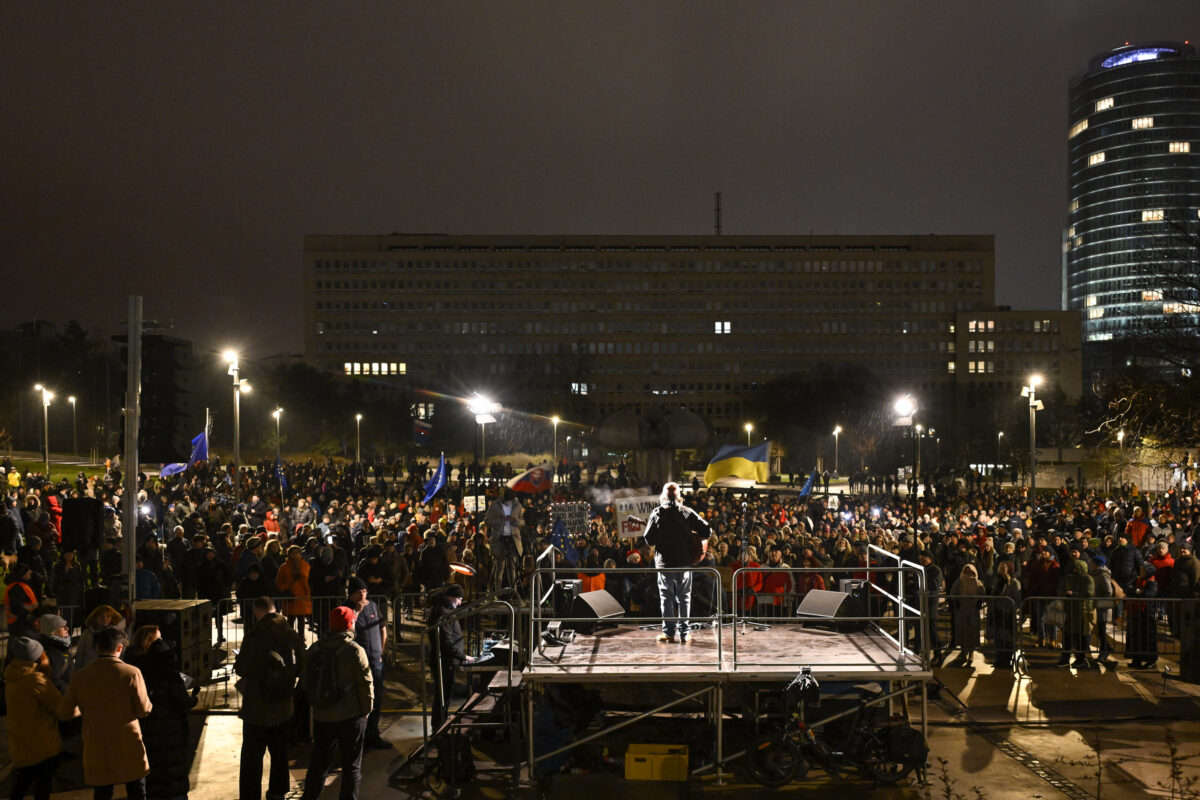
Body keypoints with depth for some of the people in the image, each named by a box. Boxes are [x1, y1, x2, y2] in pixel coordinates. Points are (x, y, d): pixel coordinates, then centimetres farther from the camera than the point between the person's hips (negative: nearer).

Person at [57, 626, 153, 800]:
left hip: (96, 749, 2)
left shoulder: (80, 676, -3)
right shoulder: (132, 673, -11)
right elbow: (143, 709, -9)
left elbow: (64, 712, 2)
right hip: (129, 746, -2)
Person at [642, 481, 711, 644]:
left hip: (664, 562, -1)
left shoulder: (657, 513, -4)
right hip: (684, 561, 1)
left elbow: (649, 539, -6)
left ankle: (668, 632, 8)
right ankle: (683, 633, 8)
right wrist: (691, 535, 10)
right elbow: (706, 530, -6)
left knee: (667, 597, 7)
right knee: (684, 597, 8)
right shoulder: (687, 512, -1)